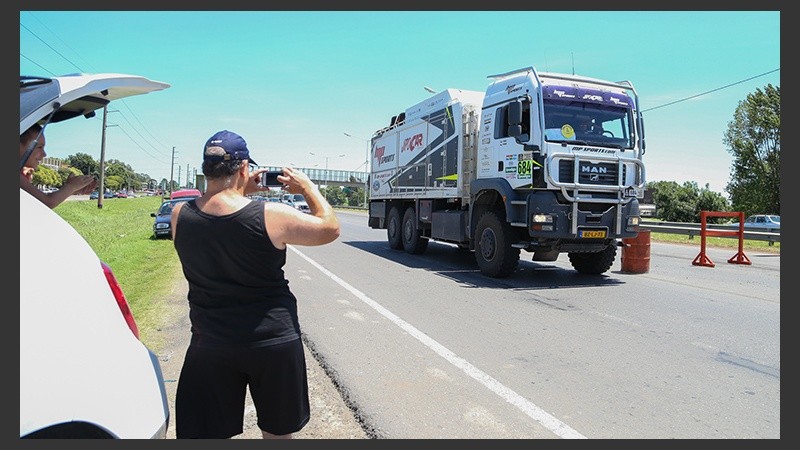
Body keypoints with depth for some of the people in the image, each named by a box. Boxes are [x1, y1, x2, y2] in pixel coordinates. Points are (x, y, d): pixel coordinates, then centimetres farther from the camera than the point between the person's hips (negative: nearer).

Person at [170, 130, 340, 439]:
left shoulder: (180, 215, -9)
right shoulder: (272, 216, -20)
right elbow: (330, 228, -5)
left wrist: (242, 192, 11)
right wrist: (307, 187, 5)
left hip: (210, 344, 3)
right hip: (275, 344, -2)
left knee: (204, 435, 17)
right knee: (277, 434, 19)